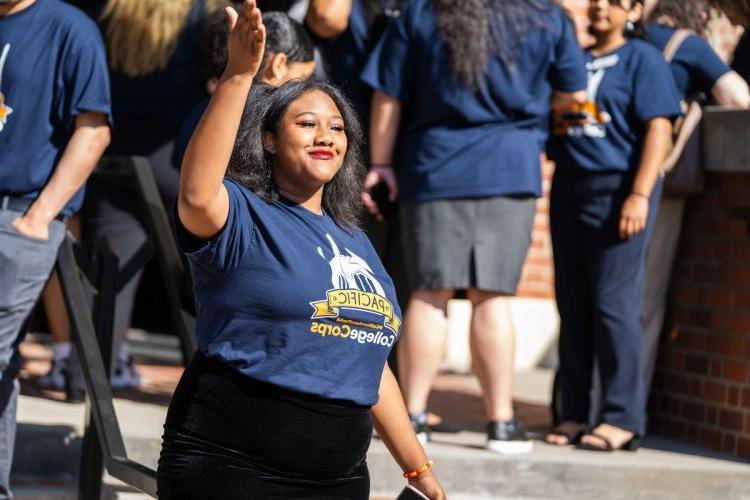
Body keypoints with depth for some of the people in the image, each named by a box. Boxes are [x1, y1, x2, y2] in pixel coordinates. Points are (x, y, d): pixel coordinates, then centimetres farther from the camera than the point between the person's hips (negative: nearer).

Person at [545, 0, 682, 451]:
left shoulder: (643, 59, 0)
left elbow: (659, 129, -8)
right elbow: (547, 123, 24)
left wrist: (640, 195, -17)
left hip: (618, 189, -6)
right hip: (569, 188, 6)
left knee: (614, 305, -10)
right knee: (573, 307, 6)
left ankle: (623, 418, -7)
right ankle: (575, 414, 10)